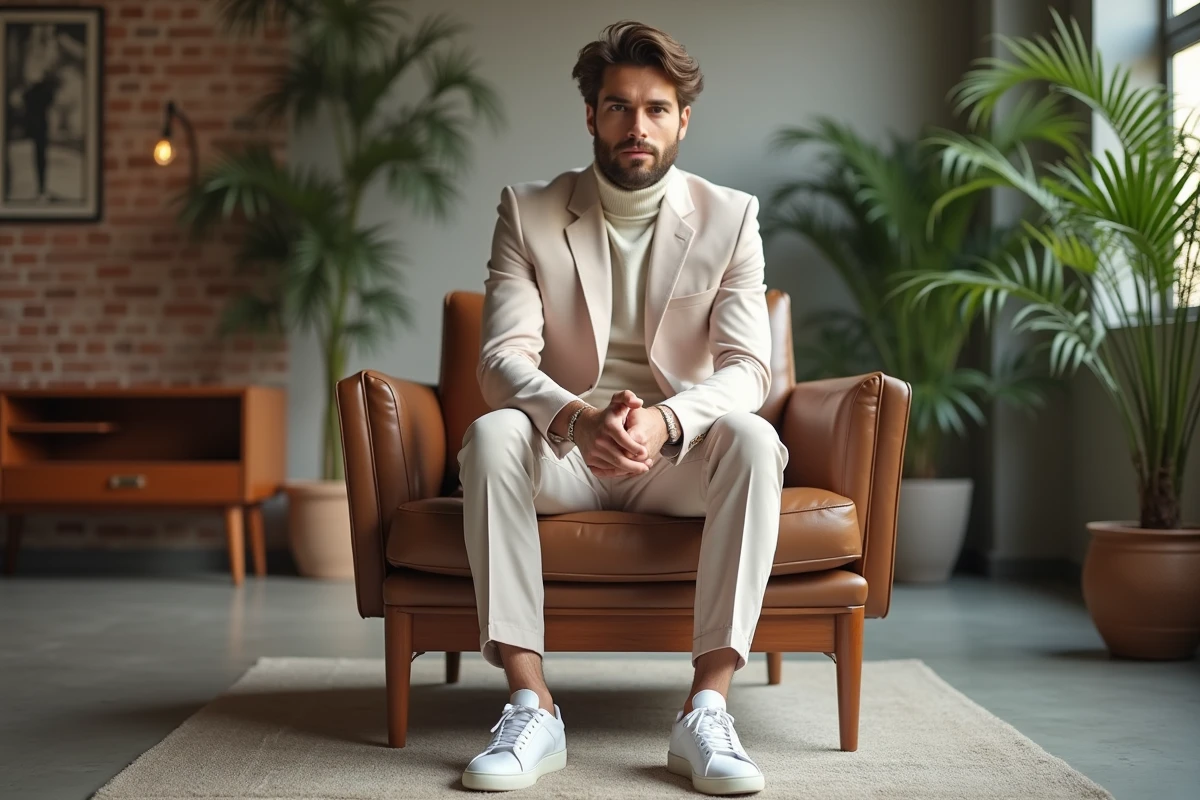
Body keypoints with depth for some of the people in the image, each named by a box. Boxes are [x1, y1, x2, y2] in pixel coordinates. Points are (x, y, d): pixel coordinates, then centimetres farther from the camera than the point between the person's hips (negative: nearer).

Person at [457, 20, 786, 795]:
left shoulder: (730, 217, 0)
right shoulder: (529, 211, 0)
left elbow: (746, 368, -11)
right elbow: (504, 358, -12)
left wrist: (663, 421, -34)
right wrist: (579, 419, -35)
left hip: (678, 453, 0)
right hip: (564, 448, 0)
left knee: (752, 439, -32)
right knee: (490, 434, -32)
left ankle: (707, 708, -33)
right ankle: (532, 706, -33)